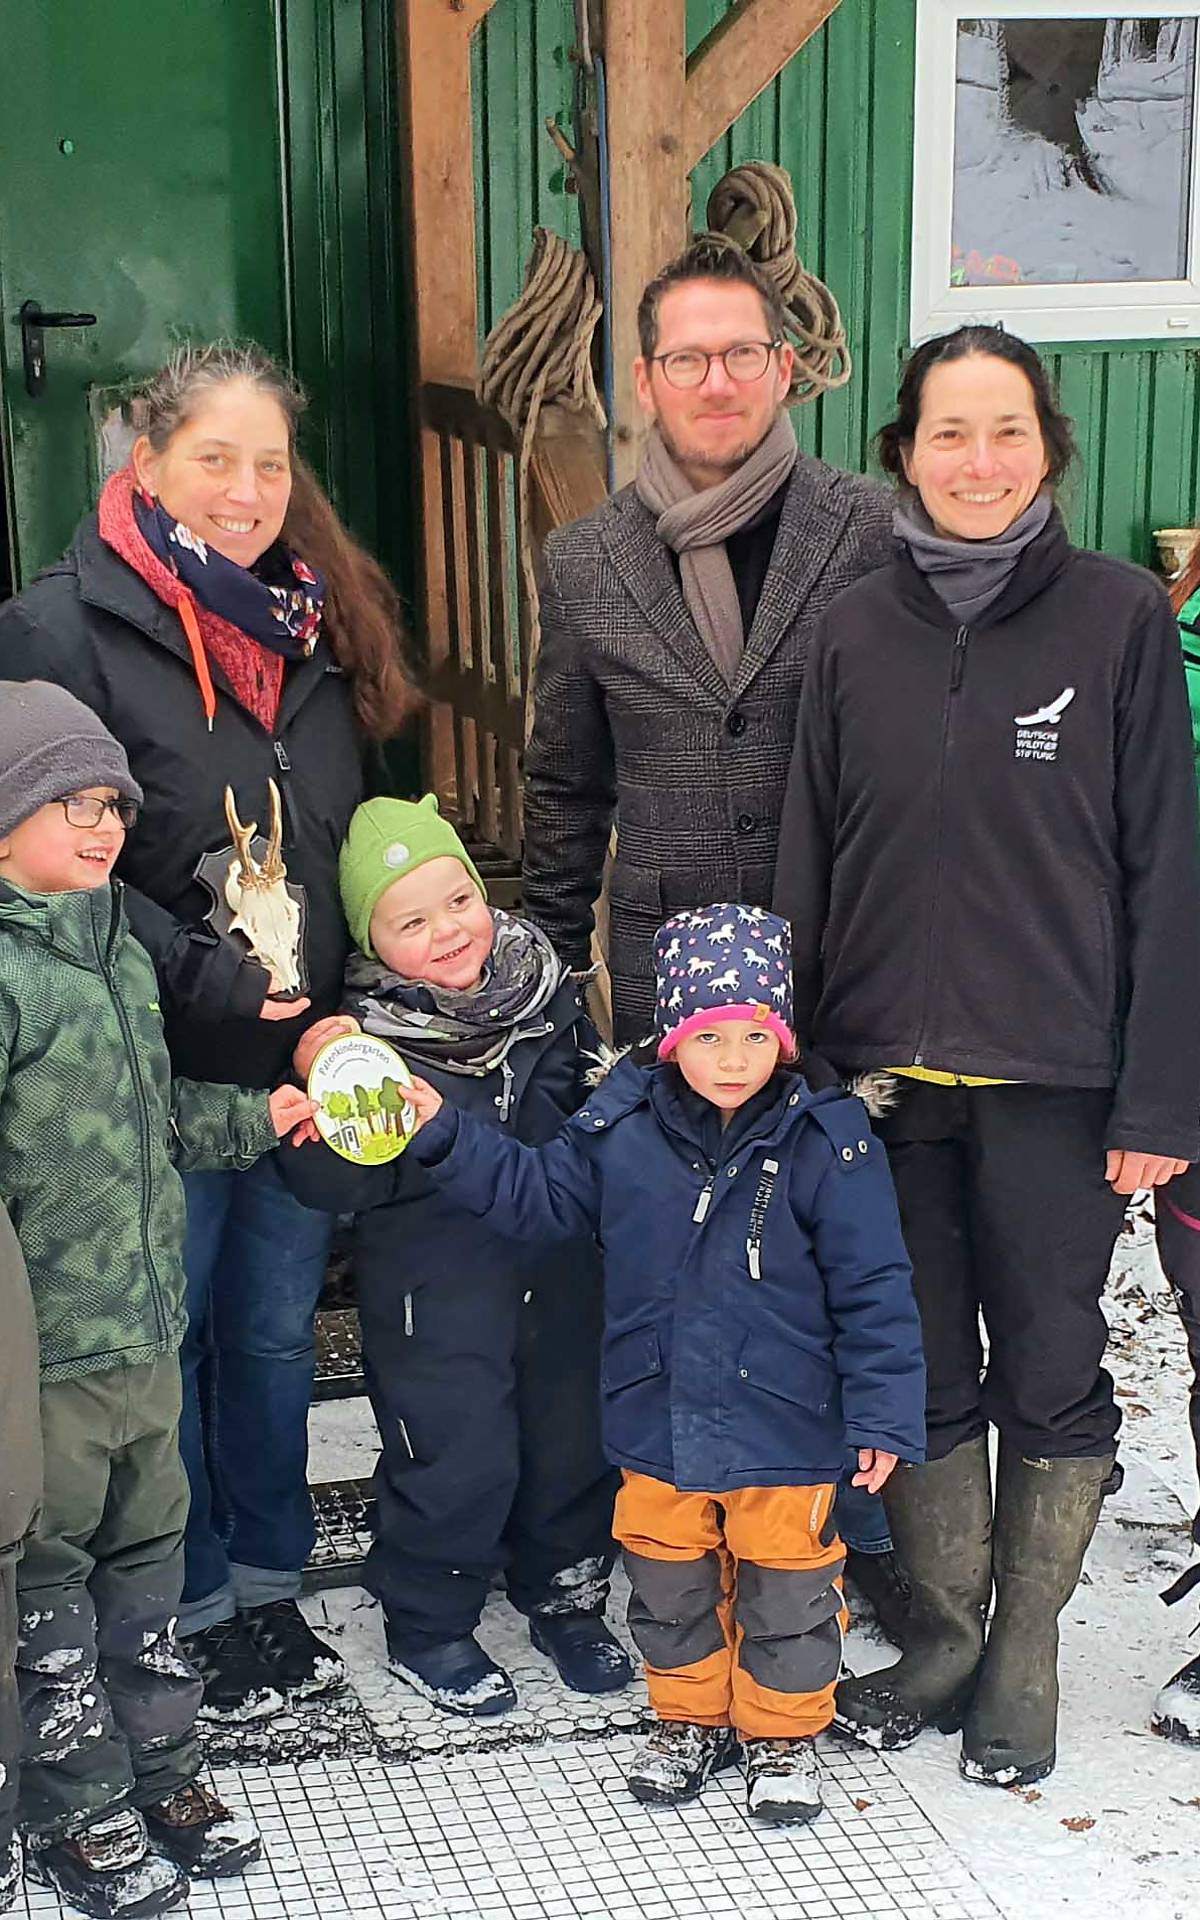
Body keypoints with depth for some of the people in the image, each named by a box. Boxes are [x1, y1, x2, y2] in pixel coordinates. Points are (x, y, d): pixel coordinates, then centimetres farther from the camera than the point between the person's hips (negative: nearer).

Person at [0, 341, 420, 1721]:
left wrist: (355, 1008, 6)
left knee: (276, 1335, 17)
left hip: (310, 1062, 6)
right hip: (165, 1072, -5)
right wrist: (199, 975, -21)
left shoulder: (318, 624, 8)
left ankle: (267, 1580, 34)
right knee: (165, 1345, 9)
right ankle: (191, 1606, 26)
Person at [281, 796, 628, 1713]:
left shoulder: (543, 987, 1)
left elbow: (590, 1113, 17)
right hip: (436, 1282, -5)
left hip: (559, 1258, 5)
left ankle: (566, 1596, 36)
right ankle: (428, 1628, 21)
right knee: (456, 1451, -2)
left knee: (576, 1430, 14)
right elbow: (334, 1186, -17)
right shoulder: (371, 1036, -14)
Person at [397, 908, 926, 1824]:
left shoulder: (826, 1143, -14)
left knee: (785, 1588, 11)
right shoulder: (624, 1129, -6)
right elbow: (532, 1192, 8)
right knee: (670, 1582, 18)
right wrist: (440, 1131, -2)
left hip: (784, 1424, -3)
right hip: (658, 1420, 3)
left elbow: (873, 1290, -10)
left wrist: (884, 1414, -10)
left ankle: (783, 1733, 34)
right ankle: (690, 1718, 40)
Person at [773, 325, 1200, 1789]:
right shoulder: (856, 633, 4)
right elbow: (808, 861, 7)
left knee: (1050, 1376, 9)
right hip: (885, 1077, 3)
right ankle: (941, 1638, 31)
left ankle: (1024, 1655, 28)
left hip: (1054, 1079, -2)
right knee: (920, 1377, 13)